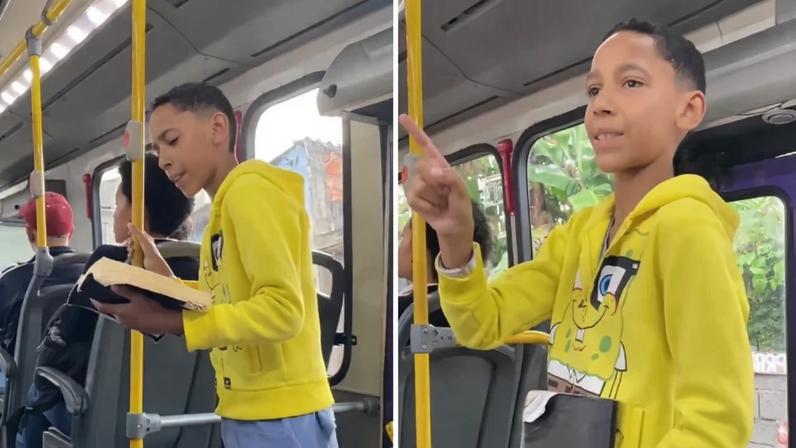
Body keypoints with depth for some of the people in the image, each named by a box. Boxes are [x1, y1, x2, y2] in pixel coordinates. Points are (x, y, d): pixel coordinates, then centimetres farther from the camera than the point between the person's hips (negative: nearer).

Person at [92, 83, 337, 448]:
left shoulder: (250, 189, -12)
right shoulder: (228, 203, 15)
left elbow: (283, 309, -21)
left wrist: (171, 323, -24)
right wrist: (169, 285, 5)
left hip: (280, 417, -9)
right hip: (248, 414, 9)